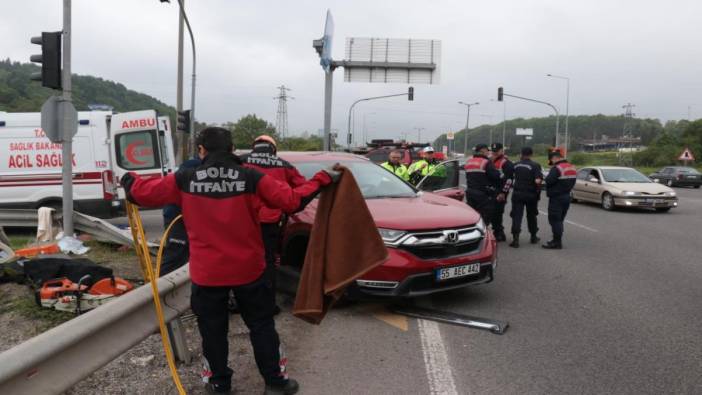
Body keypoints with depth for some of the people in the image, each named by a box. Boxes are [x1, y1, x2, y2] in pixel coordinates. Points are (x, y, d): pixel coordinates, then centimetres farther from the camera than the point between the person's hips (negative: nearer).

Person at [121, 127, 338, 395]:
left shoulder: (184, 180, -6)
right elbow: (292, 201, -10)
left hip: (206, 273, 0)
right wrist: (322, 179, 1)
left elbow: (143, 193, 2)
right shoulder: (251, 178, -9)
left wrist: (128, 180, 24)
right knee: (261, 327, 15)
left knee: (213, 331, 16)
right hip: (248, 269, 0)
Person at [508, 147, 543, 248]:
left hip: (517, 193, 1)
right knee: (531, 216, 16)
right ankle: (533, 237, 29)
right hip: (531, 194, -1)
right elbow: (538, 181, -19)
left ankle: (515, 238, -14)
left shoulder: (516, 165, 4)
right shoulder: (535, 165, -9)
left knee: (517, 216, -2)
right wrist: (538, 189, -4)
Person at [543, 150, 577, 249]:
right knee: (559, 220, 16)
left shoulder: (557, 168, -19)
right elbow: (572, 183, 14)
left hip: (556, 198, -9)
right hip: (566, 196, 9)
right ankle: (557, 240, 23)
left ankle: (557, 242, -5)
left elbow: (548, 181, -22)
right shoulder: (572, 168, 12)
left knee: (554, 220, -5)